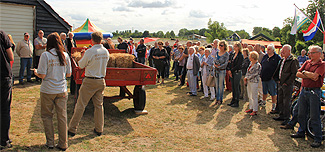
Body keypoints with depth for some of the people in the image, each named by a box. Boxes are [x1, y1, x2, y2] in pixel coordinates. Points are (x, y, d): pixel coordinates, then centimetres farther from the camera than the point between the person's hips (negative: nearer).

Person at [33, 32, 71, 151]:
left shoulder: (45, 55, -10)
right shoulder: (65, 55, 0)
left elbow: (42, 75, -11)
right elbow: (68, 74, 5)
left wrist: (36, 72, 10)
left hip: (48, 91, -3)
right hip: (61, 90, 3)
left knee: (47, 116, 13)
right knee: (62, 117, 8)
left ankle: (50, 142, 18)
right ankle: (63, 144, 15)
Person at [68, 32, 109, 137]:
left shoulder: (90, 52, -14)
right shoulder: (106, 52, 3)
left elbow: (81, 65, -3)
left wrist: (82, 56, 15)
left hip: (90, 81, -5)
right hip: (101, 81, 5)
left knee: (80, 105, 2)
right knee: (99, 105, 12)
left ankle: (72, 129, 8)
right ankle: (99, 129, 19)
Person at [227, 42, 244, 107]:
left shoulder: (240, 55, -10)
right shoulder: (233, 54, 12)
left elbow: (238, 65, -16)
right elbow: (231, 63, 11)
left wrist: (231, 70, -12)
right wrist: (229, 71, -2)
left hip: (237, 73, -7)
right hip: (232, 73, 7)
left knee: (236, 88, -1)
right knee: (233, 88, 12)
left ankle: (237, 102, 7)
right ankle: (233, 101, 21)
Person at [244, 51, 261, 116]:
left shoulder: (258, 65, -16)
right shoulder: (251, 63, 9)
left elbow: (254, 74, -17)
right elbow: (247, 71, 15)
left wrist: (247, 78, -10)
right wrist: (245, 78, 2)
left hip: (254, 82, -8)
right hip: (249, 81, 8)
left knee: (254, 96, -1)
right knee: (250, 96, 14)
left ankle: (255, 110, 8)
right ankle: (251, 108, 26)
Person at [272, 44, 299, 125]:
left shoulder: (293, 61, -14)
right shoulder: (282, 60, 13)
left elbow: (294, 74, -17)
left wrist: (287, 82, -16)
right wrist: (277, 79, 13)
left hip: (287, 85, -8)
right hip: (280, 84, 8)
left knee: (286, 102, -1)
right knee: (280, 101, 15)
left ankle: (287, 118, 10)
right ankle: (282, 115, 28)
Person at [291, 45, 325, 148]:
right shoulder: (307, 63, 13)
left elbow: (314, 76, -21)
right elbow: (298, 74, 3)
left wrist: (304, 72, -5)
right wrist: (310, 76, -10)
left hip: (314, 92, -6)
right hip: (304, 90, 7)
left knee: (314, 117, -2)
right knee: (301, 114, 15)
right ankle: (301, 132, 31)